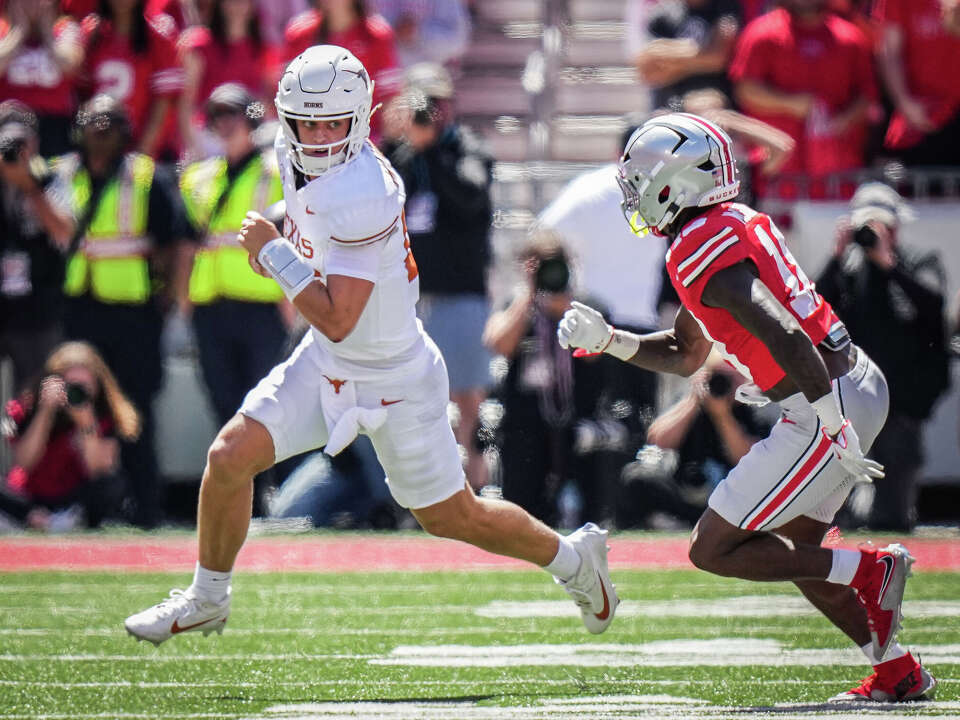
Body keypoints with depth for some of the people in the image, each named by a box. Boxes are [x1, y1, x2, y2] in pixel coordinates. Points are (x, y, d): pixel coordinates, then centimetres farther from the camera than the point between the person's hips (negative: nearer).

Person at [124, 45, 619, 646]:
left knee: (452, 518, 9)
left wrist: (273, 253, -27)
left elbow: (337, 322, -33)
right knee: (229, 458, -5)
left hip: (395, 380, -7)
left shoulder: (361, 199, -34)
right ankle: (207, 600, 15)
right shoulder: (296, 156, -8)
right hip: (327, 365, 7)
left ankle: (572, 557, 35)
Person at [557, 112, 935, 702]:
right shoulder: (735, 223, 16)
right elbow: (685, 355, 25)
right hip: (861, 384, 10)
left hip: (829, 403, -10)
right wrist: (605, 339, 14)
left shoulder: (701, 250, -16)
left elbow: (786, 338, -26)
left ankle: (870, 571, -3)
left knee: (714, 551, -3)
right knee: (793, 552, 21)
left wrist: (837, 432, -26)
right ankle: (898, 673, 22)